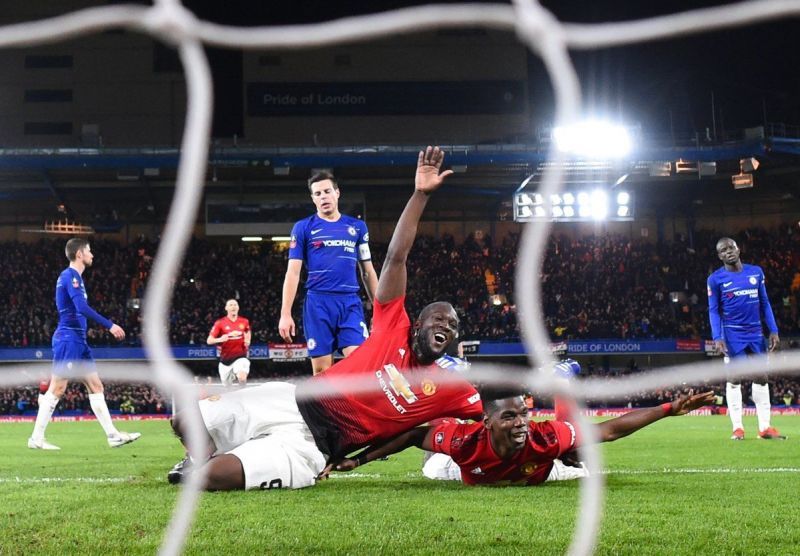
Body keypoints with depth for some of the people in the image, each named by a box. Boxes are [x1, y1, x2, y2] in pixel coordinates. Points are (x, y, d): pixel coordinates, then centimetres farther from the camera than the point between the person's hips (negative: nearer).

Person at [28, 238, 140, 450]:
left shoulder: (74, 276, 18)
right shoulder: (70, 276, -13)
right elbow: (82, 308, -25)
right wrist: (110, 325, -25)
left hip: (78, 341, 10)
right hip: (68, 339, -10)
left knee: (96, 387, 7)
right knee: (57, 389, -7)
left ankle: (113, 435, 7)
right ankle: (36, 438, -2)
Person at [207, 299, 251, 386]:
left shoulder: (244, 322, 1)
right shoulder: (220, 323, -7)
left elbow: (248, 333, 25)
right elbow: (209, 341, -9)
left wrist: (247, 341, 4)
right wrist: (220, 339, -29)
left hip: (240, 355, -1)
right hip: (225, 358, 1)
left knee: (242, 378, -30)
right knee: (226, 385, 13)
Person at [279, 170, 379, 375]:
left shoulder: (357, 227, 13)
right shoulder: (303, 228, 6)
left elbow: (368, 271, 17)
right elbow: (293, 272, 3)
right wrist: (285, 314, -5)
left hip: (350, 303, 1)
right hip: (318, 303, -1)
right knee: (322, 371, -1)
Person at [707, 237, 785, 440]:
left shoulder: (756, 272, 6)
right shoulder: (716, 279, -3)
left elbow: (764, 303, 10)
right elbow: (713, 310, -2)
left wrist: (773, 330, 4)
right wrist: (717, 337, -13)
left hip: (755, 332, 4)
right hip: (733, 334, -4)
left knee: (761, 378, 3)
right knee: (735, 379, -4)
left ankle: (765, 427, 6)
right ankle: (737, 427, -1)